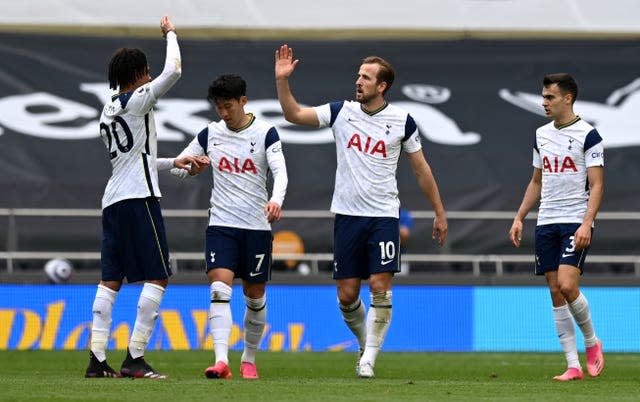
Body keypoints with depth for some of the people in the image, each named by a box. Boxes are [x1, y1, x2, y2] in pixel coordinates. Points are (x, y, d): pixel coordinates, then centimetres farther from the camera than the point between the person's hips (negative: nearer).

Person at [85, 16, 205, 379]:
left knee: (111, 280, 6)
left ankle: (98, 359, 0)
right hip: (139, 198, -9)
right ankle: (135, 358, -12)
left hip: (113, 199, 9)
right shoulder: (137, 100, -6)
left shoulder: (108, 112, 19)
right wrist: (171, 34, 6)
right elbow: (174, 71, -9)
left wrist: (174, 163, 30)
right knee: (158, 278, -6)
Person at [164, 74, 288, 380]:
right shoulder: (210, 133, 5)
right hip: (221, 225, 1)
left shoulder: (265, 133, -3)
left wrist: (276, 200, -35)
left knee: (255, 297, 8)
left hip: (257, 226, -1)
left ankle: (249, 359, 28)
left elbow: (280, 172, -14)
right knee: (219, 288, -17)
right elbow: (177, 164, 12)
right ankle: (221, 361, -28)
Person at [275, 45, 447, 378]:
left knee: (380, 287, -13)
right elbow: (294, 114, 0)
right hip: (347, 214, 2)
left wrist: (439, 213, 9)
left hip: (383, 215, -2)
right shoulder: (342, 112, 3)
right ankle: (366, 342, 27)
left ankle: (369, 357, -5)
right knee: (346, 295, 2)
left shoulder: (401, 121, -1)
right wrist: (282, 80, -13)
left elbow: (421, 169, 7)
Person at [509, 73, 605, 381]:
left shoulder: (587, 134, -6)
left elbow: (596, 185, -10)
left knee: (567, 285, -19)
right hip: (546, 223, 6)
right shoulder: (542, 135, 13)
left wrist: (586, 223, -21)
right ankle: (573, 366, 4)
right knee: (556, 294, 1)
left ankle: (592, 342, 6)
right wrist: (519, 218, 14)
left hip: (575, 222, -6)